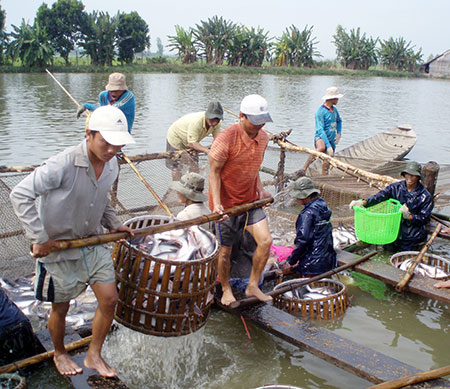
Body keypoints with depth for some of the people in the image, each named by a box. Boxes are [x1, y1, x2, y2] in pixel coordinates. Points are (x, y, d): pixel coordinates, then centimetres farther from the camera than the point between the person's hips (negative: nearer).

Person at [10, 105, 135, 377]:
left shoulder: (112, 165, -4)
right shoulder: (64, 164, -27)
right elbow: (20, 195, -25)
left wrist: (114, 224, 5)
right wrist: (39, 238, -23)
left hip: (93, 244, 6)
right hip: (58, 248, -6)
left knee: (109, 299, 6)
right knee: (61, 308, 13)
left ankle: (94, 356, 29)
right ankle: (60, 354, 43)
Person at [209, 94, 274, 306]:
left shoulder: (263, 137, 1)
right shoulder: (225, 139, -22)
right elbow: (214, 171, -16)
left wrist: (259, 188, 6)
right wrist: (216, 203, -24)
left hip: (250, 200, 6)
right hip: (227, 203, -5)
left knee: (265, 240, -6)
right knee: (225, 250, 7)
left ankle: (253, 286, 12)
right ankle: (226, 289, 31)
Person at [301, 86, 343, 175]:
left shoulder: (334, 109, 11)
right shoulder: (320, 111, -15)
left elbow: (339, 121, 33)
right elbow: (320, 130, -22)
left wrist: (339, 133, 15)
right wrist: (328, 146, -29)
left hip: (331, 140, 8)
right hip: (320, 138, -8)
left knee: (327, 163, 7)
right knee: (322, 148, -40)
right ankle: (304, 169, -38)